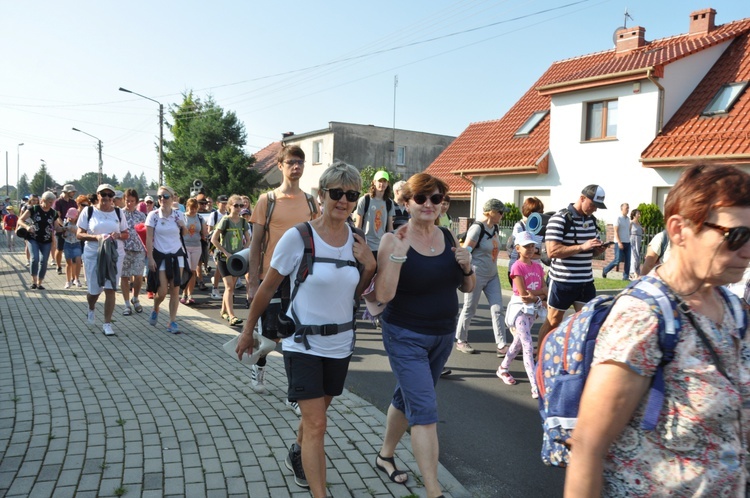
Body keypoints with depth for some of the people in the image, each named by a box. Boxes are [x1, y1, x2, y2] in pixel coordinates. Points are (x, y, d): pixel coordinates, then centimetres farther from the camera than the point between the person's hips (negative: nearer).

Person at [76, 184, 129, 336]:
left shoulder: (118, 213, 6)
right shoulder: (88, 211, 0)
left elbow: (126, 234, 11)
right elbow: (79, 235, -2)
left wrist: (118, 235, -12)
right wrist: (96, 237, -19)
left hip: (114, 255, 1)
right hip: (93, 255, -1)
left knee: (110, 289, -4)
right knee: (93, 289, 5)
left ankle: (107, 323, 6)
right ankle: (91, 309, 40)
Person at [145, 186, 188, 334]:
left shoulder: (178, 215, 2)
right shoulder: (153, 215, -5)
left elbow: (183, 234, 15)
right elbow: (149, 238, -6)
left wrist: (182, 226, -7)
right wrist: (150, 258, -11)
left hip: (176, 255, 2)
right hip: (160, 256, -2)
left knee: (175, 290, 1)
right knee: (162, 291, -3)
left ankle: (172, 322, 8)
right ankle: (155, 310, 30)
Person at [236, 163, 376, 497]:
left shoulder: (357, 242, -3)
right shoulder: (298, 237, -17)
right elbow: (268, 286, -6)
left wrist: (370, 266, -11)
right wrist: (248, 330, 2)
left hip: (340, 345, 5)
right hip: (303, 344, -5)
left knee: (314, 415, 24)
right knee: (316, 425, -7)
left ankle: (297, 455, 52)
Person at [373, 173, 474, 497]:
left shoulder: (448, 237, 1)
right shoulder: (394, 240, -14)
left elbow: (467, 288, 9)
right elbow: (382, 295, -21)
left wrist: (467, 267, -11)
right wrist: (399, 254, -28)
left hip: (443, 336, 6)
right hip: (406, 338, -6)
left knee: (407, 398, 21)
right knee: (425, 410, -8)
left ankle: (385, 455, 43)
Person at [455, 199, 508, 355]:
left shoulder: (495, 228, 9)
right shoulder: (477, 228, -16)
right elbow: (465, 252, -18)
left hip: (492, 276, 8)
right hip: (476, 275, -8)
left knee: (497, 309, 3)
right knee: (469, 309, 5)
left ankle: (501, 344, 7)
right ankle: (460, 341, 21)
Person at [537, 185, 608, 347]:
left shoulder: (592, 220, 9)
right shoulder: (559, 219, -14)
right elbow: (552, 251, -23)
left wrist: (598, 250, -4)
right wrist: (582, 246, -27)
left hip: (586, 282, 6)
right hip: (562, 282, -6)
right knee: (553, 322, 6)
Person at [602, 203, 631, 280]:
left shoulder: (628, 219, 14)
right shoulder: (618, 218, -7)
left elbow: (629, 231, 18)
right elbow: (616, 232, -12)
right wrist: (619, 242, -20)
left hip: (627, 242, 7)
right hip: (620, 242, -7)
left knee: (627, 261, 2)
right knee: (618, 260, -8)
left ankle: (626, 276, 6)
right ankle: (605, 270, 10)